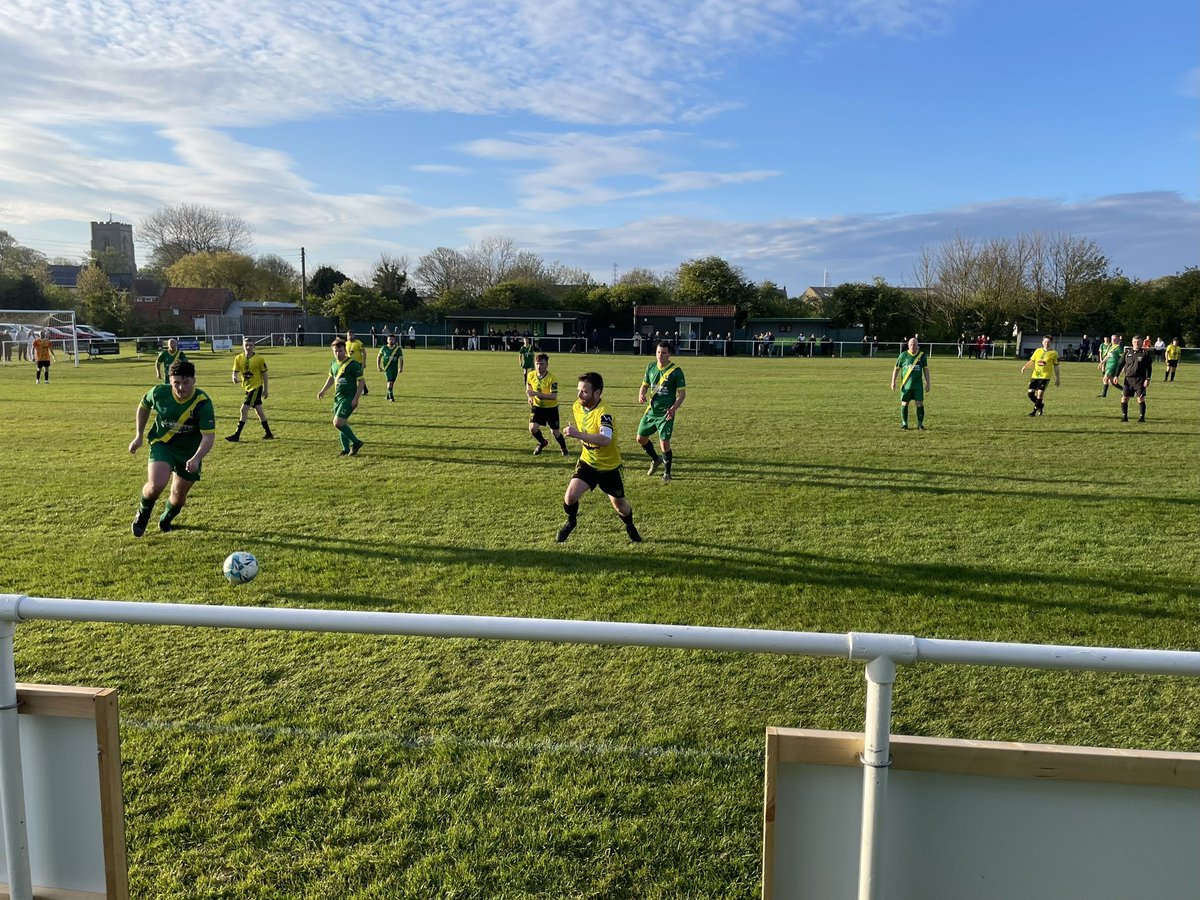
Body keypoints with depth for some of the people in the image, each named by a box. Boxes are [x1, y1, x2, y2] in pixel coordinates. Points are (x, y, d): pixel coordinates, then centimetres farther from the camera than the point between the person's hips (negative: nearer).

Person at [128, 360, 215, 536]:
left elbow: (209, 436, -31)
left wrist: (196, 459, -46)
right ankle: (143, 514, 9)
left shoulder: (203, 403, -26)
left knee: (179, 495, 11)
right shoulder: (159, 392, -17)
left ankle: (166, 520, 46)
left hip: (189, 451, 0)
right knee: (156, 485, -24)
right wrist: (139, 435, 8)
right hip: (162, 444, 0)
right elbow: (143, 406, 7)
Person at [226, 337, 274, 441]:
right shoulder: (238, 358, 0)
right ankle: (268, 434, 24)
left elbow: (264, 374, -3)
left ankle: (237, 435, -7)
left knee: (244, 410, -11)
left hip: (256, 387, -6)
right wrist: (235, 378, -23)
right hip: (247, 388, 6)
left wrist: (265, 389, -1)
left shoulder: (259, 359, -11)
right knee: (258, 411, 13)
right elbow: (235, 372, 2)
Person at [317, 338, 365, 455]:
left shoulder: (353, 364, -13)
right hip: (338, 397, 8)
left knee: (337, 422, -16)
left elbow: (361, 381, -12)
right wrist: (323, 391, 19)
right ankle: (346, 449, 20)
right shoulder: (333, 364, 9)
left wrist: (356, 398, -17)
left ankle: (356, 442, -3)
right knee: (342, 423, 10)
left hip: (349, 398, -8)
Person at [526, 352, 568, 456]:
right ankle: (542, 443, 19)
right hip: (537, 406, 3)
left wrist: (536, 393, -39)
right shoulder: (531, 375, -10)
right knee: (533, 428, -14)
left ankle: (563, 447, 35)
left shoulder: (552, 379, -25)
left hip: (551, 407, -3)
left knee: (555, 432, 3)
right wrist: (530, 397, -4)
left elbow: (554, 396, -32)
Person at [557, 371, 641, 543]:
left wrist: (578, 435, -52)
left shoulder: (603, 413, -29)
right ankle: (571, 522, 16)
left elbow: (605, 439, -47)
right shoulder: (577, 407, -8)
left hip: (609, 466, -4)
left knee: (619, 505, 12)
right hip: (587, 462, 4)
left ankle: (630, 527, 45)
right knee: (570, 496, -16)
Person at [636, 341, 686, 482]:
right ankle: (655, 460, 38)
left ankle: (667, 472, 14)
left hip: (666, 414, -6)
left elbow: (682, 393, -9)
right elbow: (644, 385, 15)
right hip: (651, 411, 6)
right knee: (641, 438, 12)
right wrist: (641, 395, -9)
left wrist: (673, 409, -23)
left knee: (664, 444, -8)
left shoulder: (676, 371, -10)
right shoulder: (651, 367, 4)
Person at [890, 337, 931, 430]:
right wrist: (893, 382, 2)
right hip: (906, 384, -1)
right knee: (904, 403, 3)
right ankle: (904, 424, 14)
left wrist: (928, 383, 7)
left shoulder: (922, 355, 4)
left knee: (920, 403, -3)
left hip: (918, 384, 1)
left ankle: (920, 424, 6)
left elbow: (926, 369, 10)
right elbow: (896, 368, 6)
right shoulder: (903, 355, 0)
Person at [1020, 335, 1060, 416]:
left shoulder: (1054, 353, 2)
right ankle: (1040, 405, 24)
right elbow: (1032, 361, 14)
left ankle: (1034, 411, -4)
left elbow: (1056, 366, 7)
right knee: (1030, 393, -1)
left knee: (1040, 393, -15)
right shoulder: (1037, 351, 10)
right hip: (1035, 376, 4)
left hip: (1045, 376, -4)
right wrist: (1025, 366, -6)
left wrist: (1057, 378, 6)